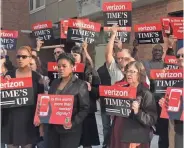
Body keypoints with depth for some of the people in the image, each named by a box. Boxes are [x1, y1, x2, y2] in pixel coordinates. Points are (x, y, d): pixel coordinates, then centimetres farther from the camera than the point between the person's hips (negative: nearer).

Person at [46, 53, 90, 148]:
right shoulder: (54, 83, 11)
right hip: (53, 128, 5)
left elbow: (85, 108, -10)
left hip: (70, 130, -5)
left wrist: (73, 123, -21)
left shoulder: (80, 85, -6)